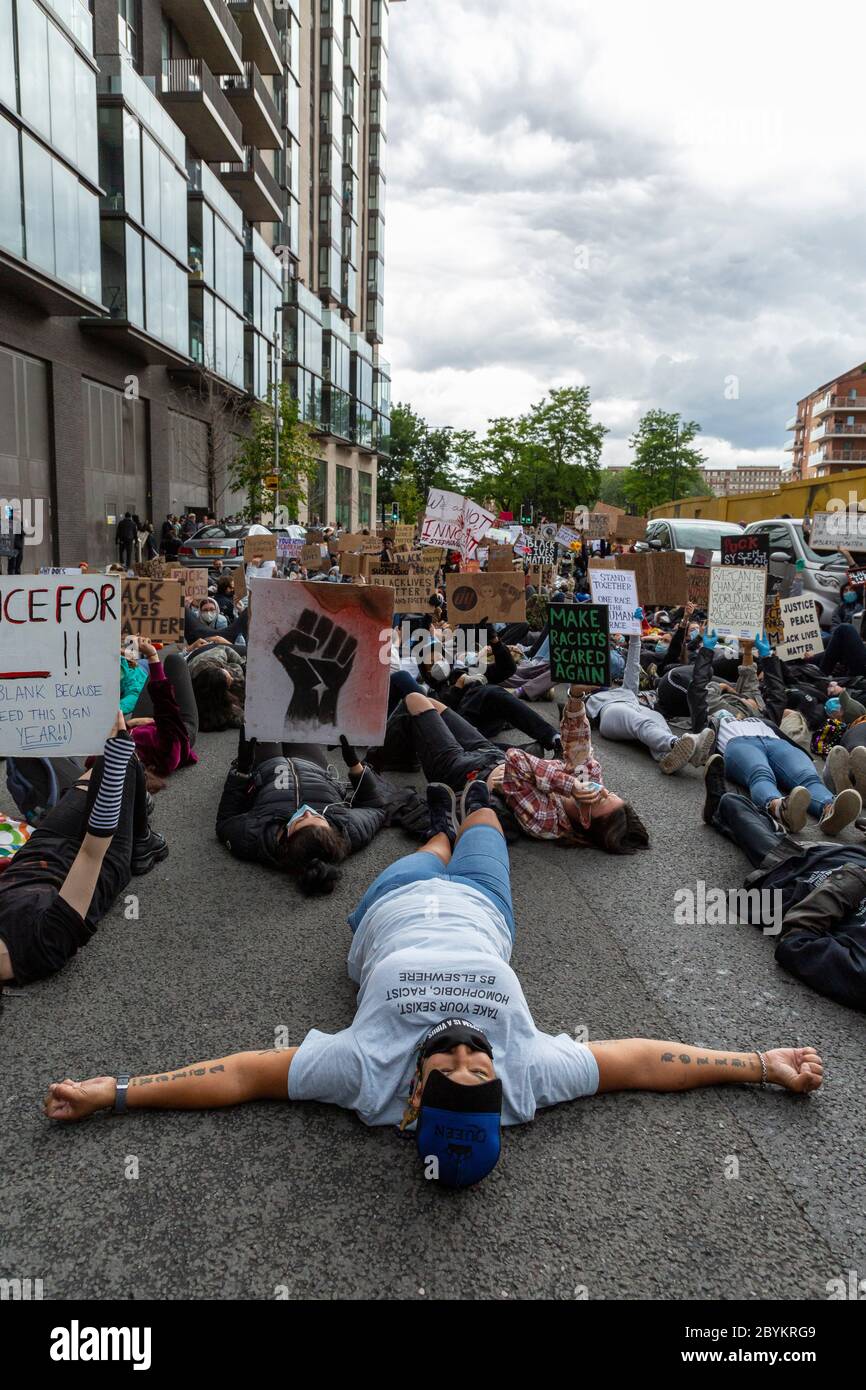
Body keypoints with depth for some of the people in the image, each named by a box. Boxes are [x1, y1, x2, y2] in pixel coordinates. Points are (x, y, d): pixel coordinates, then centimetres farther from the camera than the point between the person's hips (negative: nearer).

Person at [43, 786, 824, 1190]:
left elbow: (241, 1075, -41)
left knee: (438, 853, 32)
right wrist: (767, 1066, -32)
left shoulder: (369, 1077, -45)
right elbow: (643, 1061, -34)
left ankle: (442, 826, 69)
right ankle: (453, 819, 68)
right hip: (477, 911, 1)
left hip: (398, 909, 0)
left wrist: (112, 1092, -40)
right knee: (482, 819, 31)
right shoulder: (528, 1078, -43)